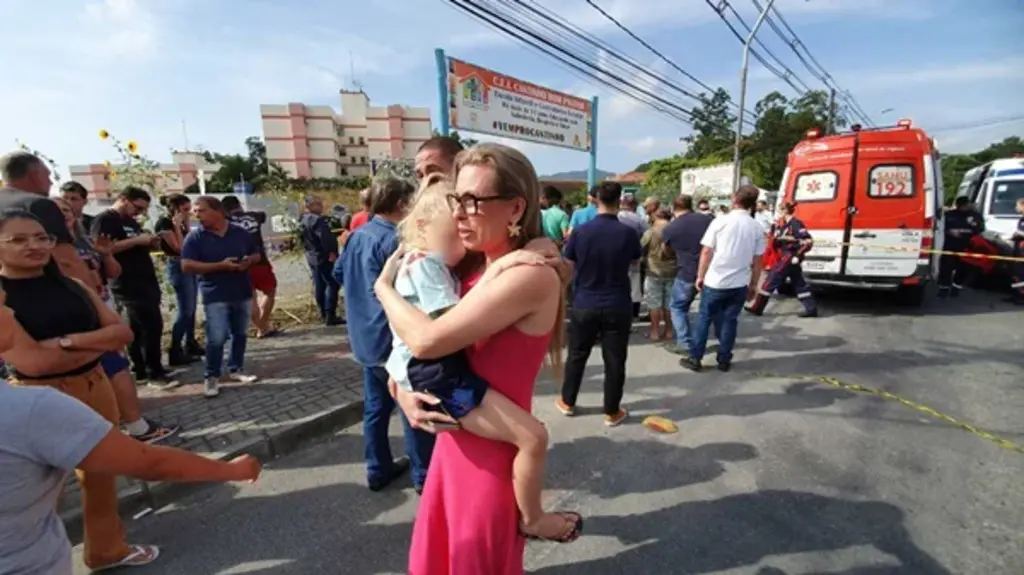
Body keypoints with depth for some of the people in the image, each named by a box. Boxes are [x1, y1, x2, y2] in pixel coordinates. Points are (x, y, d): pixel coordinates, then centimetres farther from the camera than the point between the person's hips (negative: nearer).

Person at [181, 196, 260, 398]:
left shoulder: (240, 233, 5)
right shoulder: (195, 237, -3)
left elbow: (257, 255, 14)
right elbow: (187, 266, -11)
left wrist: (248, 261, -11)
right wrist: (220, 265, -19)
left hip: (243, 293, 4)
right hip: (215, 296, -3)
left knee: (240, 335, 11)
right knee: (216, 338, -7)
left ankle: (236, 370, 26)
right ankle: (211, 377, 8)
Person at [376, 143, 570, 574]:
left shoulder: (531, 276, -24)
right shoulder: (472, 271, 3)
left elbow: (428, 339, -28)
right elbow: (409, 340, 12)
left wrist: (385, 287, -10)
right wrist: (401, 388, -6)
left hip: (492, 452, -8)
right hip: (454, 442, 8)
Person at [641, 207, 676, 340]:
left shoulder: (651, 232, -11)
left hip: (655, 272, -3)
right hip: (672, 272, 4)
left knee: (655, 304, 5)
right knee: (669, 303, 12)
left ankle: (655, 331, 9)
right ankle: (668, 331, 18)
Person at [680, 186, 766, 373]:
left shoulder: (721, 221, -6)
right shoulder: (757, 228, 1)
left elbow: (706, 252, -7)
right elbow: (757, 261, 4)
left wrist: (700, 276, 3)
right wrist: (753, 285, 14)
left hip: (715, 281, -2)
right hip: (740, 283, 2)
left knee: (704, 319, 8)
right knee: (729, 321, 12)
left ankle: (694, 358, 12)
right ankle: (724, 361, 18)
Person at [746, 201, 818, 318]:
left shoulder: (795, 224, -16)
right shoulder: (786, 224, 13)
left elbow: (808, 241, -21)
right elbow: (777, 241, 16)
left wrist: (797, 256, -19)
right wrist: (775, 229, 5)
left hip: (789, 258, -10)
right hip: (786, 258, 10)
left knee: (772, 280, -4)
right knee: (799, 284, 13)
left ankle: (757, 307, 2)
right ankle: (811, 309, 18)